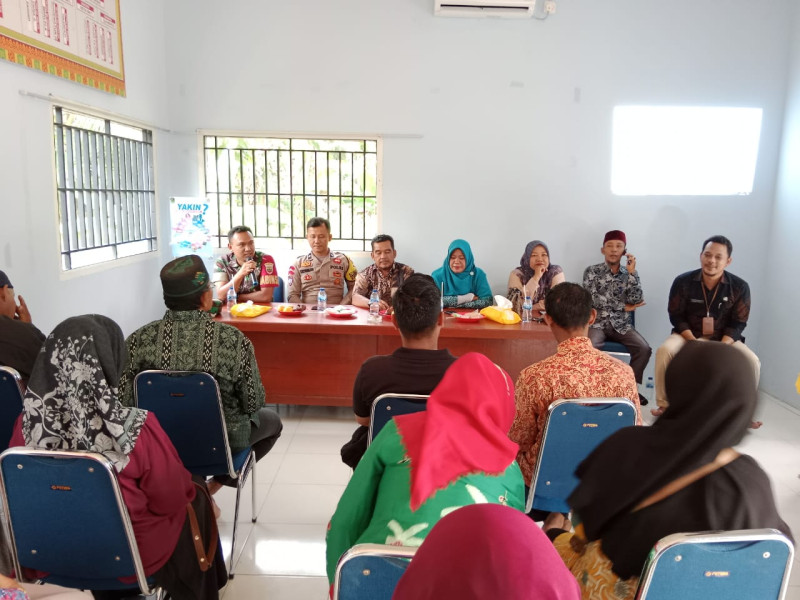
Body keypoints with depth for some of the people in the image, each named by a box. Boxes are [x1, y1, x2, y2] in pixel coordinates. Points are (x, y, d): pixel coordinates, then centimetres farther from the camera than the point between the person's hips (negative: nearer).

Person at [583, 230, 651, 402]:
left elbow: (637, 301, -4)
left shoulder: (629, 274, 9)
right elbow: (594, 300, -10)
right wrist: (624, 306, -5)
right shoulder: (591, 271, 0)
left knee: (644, 349, -21)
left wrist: (632, 272, -10)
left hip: (621, 325, 3)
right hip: (597, 323, -2)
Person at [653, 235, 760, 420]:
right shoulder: (683, 281, -10)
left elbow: (738, 323, -6)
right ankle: (664, 405, -15)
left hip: (724, 338, 1)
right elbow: (676, 316, -7)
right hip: (688, 334, -1)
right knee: (664, 351, -30)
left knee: (752, 361, -23)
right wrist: (694, 342, -22)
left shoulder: (740, 286, -8)